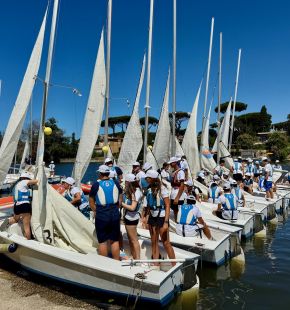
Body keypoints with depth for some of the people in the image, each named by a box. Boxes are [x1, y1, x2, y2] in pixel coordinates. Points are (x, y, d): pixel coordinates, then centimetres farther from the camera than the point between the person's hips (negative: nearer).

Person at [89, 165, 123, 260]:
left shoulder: (96, 185, -6)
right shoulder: (115, 183, 3)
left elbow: (91, 202, 0)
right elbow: (120, 199, 10)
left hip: (101, 216, -3)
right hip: (115, 214, 3)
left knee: (102, 241, 9)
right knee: (115, 240, 13)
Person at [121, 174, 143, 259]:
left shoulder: (136, 192, -20)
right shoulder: (129, 191, 3)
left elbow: (132, 207, -22)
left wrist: (121, 203, -16)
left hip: (132, 218, -8)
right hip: (128, 217, 8)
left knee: (134, 240, 3)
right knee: (130, 239, 17)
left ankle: (138, 259, 14)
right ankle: (134, 257, 28)